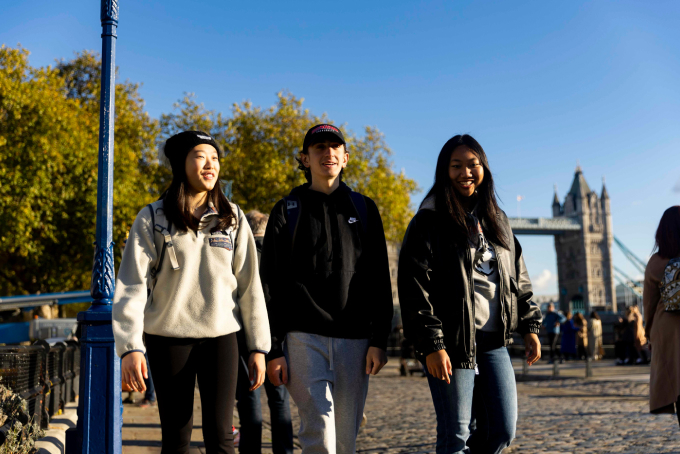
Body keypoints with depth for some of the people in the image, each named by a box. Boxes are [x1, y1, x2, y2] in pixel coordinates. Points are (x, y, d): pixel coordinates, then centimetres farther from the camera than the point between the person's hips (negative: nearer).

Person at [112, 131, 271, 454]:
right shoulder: (153, 219, -2)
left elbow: (249, 285, 6)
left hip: (220, 337, 1)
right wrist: (130, 347, -15)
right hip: (168, 338, -1)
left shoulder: (232, 219, 5)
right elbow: (131, 286, -6)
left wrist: (258, 347, 4)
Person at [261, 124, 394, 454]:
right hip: (303, 337, -2)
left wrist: (379, 340, 1)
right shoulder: (288, 210, 6)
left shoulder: (363, 209, 13)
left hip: (354, 339, 2)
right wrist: (274, 349, -3)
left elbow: (379, 281, 10)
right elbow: (271, 286, 3)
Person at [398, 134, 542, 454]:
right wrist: (430, 345, -17)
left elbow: (518, 278, 21)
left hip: (494, 342, 6)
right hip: (453, 344, -6)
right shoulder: (429, 223, -4)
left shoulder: (496, 220, 16)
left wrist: (530, 326, 13)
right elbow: (414, 288, -11)